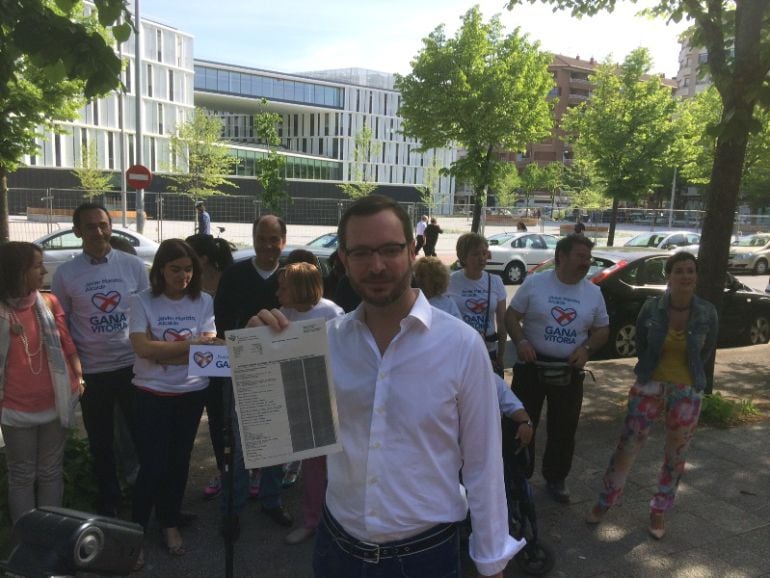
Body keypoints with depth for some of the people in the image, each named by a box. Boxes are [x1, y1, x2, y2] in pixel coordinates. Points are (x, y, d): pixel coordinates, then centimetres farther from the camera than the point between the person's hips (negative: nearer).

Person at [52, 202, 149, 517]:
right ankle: (108, 500, 35)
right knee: (100, 443, 15)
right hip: (91, 372, 0)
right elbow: (60, 326, 3)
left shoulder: (133, 265, -3)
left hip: (133, 366, 0)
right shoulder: (65, 273, -4)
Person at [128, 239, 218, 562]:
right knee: (153, 464, 2)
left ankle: (170, 524, 34)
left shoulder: (203, 301, -3)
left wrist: (162, 353, -17)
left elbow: (208, 345, -8)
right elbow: (143, 348, -17)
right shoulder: (143, 301, -8)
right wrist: (190, 343, -18)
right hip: (152, 394, -2)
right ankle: (137, 529, 24)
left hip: (192, 393, 2)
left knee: (179, 461, 15)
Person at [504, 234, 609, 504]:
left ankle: (556, 479, 33)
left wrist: (586, 348, -9)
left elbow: (602, 329, 10)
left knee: (564, 430, 13)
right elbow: (512, 316, -2)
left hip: (570, 371, 3)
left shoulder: (593, 292, 3)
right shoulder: (535, 283, -6)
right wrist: (521, 341, -19)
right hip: (531, 366, -2)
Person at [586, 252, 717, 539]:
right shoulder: (651, 308, -10)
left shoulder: (706, 313, -9)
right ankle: (605, 502, 21)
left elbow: (707, 351, 8)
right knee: (627, 447, 2)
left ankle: (659, 511, 33)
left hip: (687, 394, 1)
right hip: (649, 387, -1)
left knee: (675, 457, 14)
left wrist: (689, 374, 11)